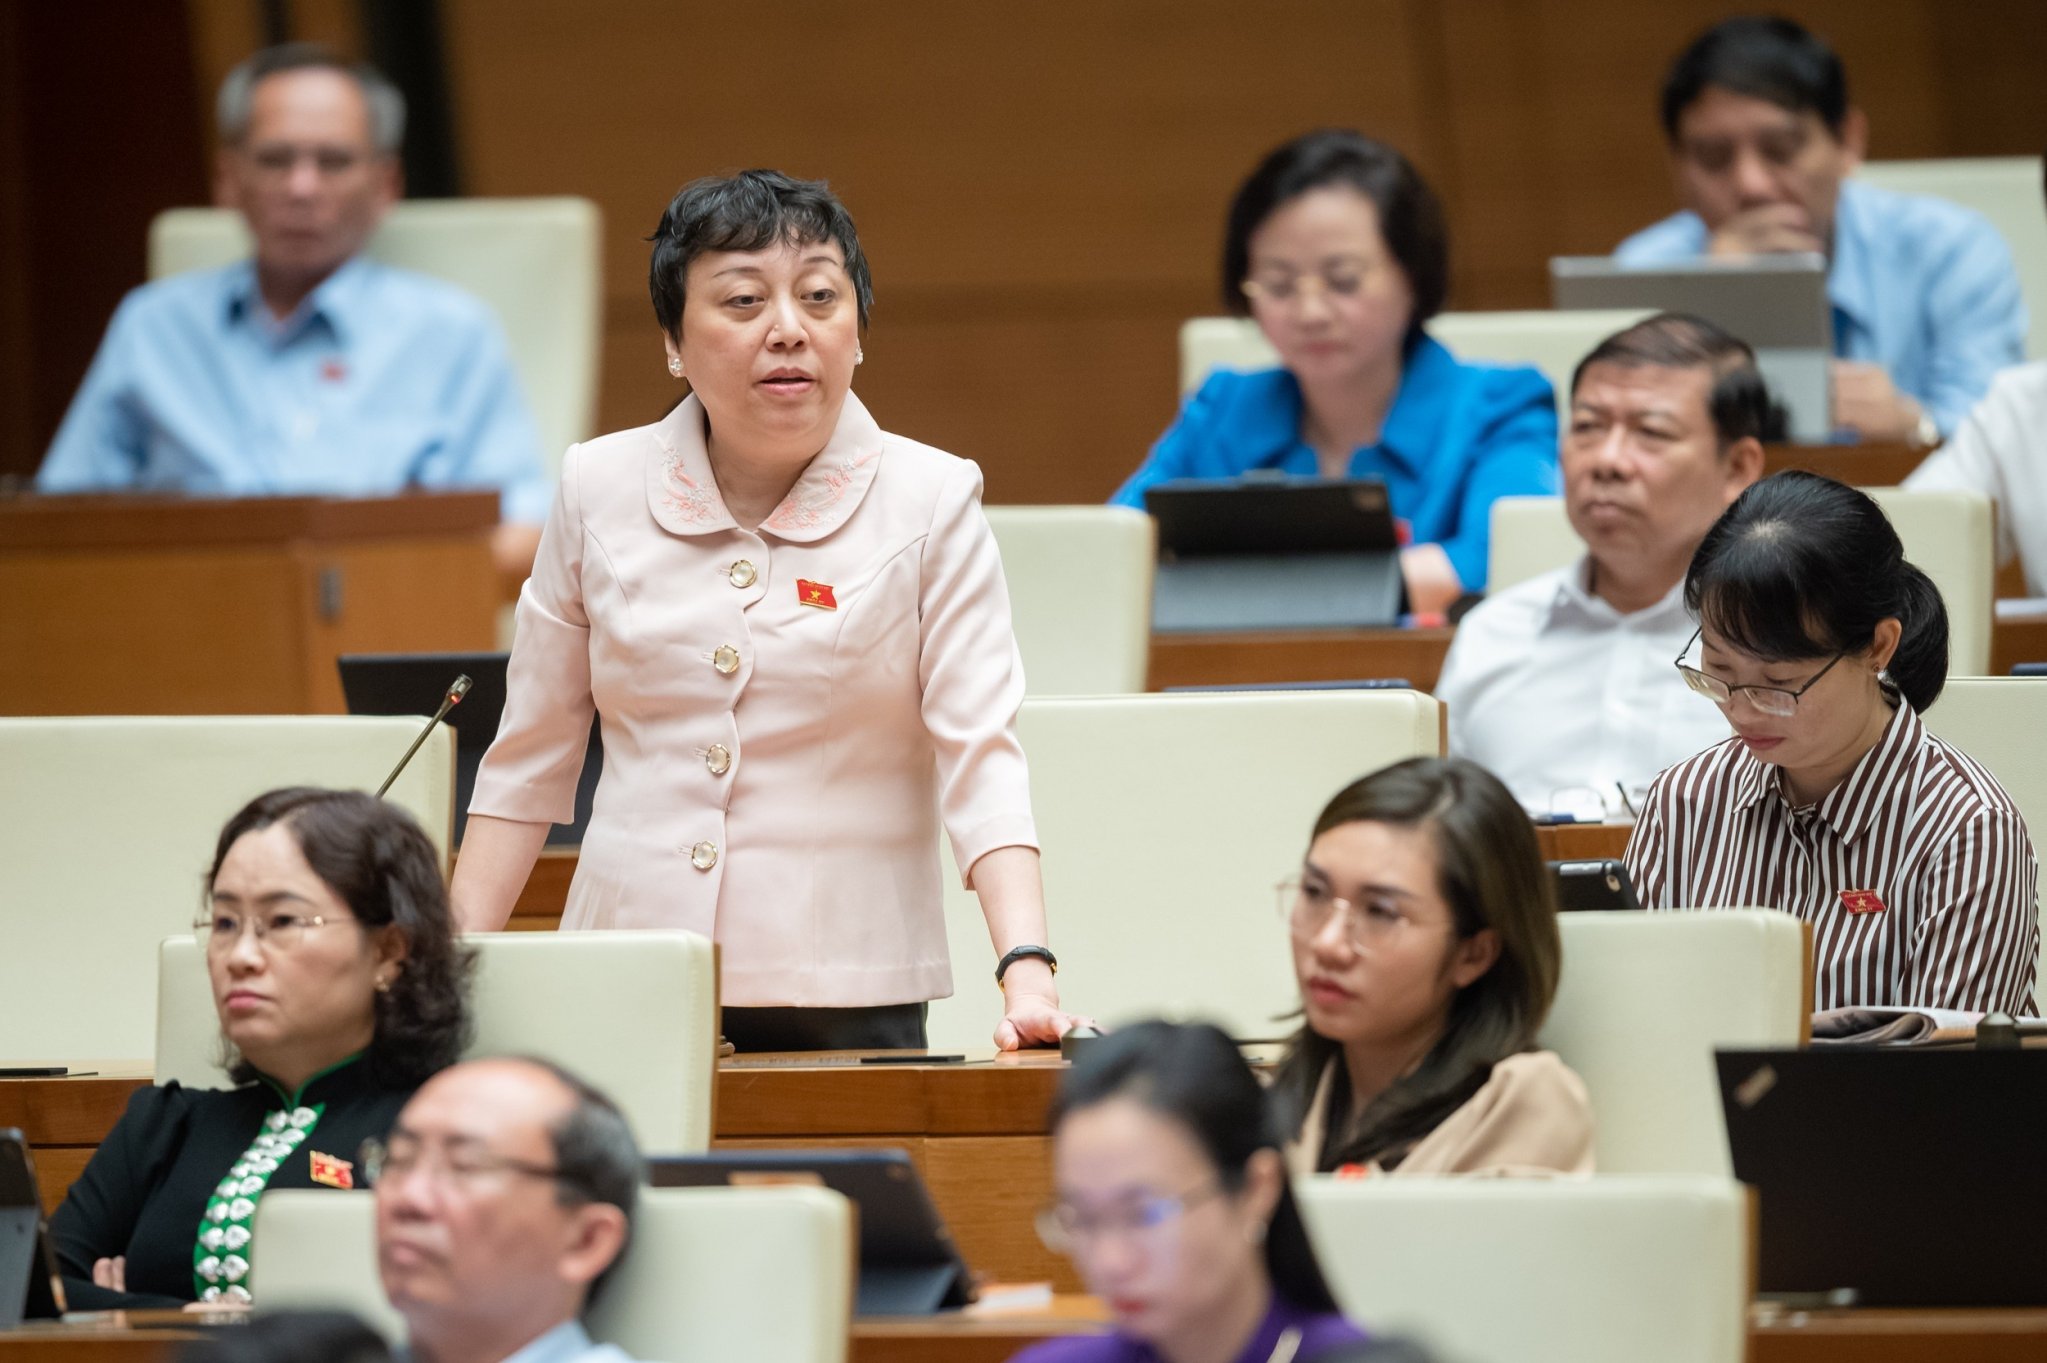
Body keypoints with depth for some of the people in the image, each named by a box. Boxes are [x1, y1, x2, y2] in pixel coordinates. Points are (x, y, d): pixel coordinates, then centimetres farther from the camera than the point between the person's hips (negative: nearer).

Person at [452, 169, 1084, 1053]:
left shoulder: (930, 502, -1)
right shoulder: (599, 490, 5)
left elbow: (980, 753, -8)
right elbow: (530, 761, 12)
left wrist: (1027, 971, -22)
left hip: (847, 1001, -2)